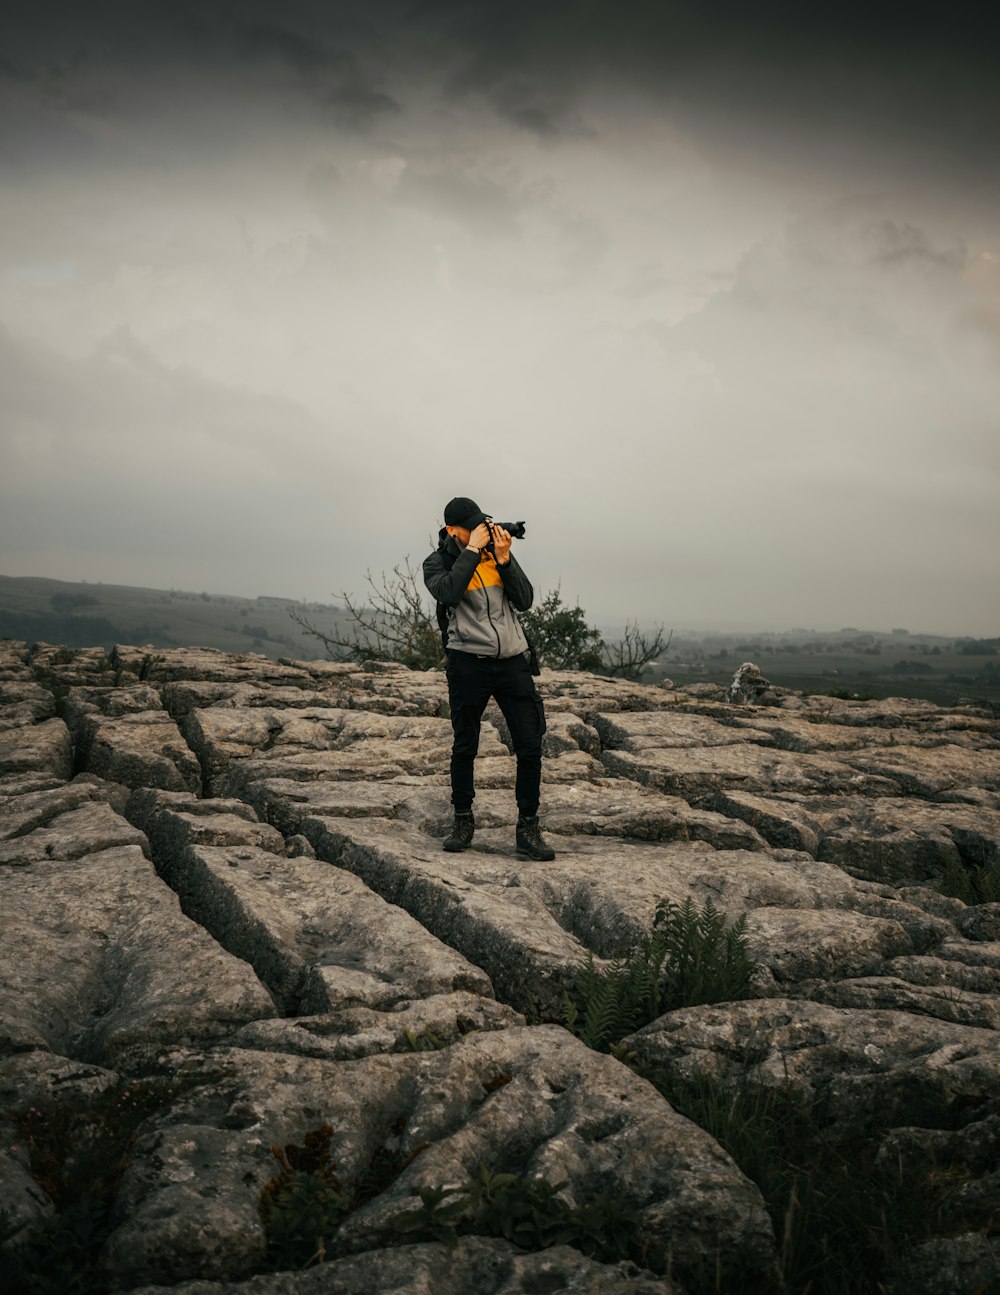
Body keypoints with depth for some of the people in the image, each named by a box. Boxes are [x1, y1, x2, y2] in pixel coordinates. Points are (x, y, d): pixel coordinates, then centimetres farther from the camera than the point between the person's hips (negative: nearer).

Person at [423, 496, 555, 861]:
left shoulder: (496, 552, 11)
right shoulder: (437, 562, 2)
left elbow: (525, 600, 2)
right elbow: (448, 592, -20)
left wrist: (503, 558, -8)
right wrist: (473, 549, -15)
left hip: (513, 661, 3)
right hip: (468, 663, -2)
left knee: (530, 746, -3)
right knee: (464, 747, 8)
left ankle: (528, 829, 7)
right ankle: (463, 820, 27)